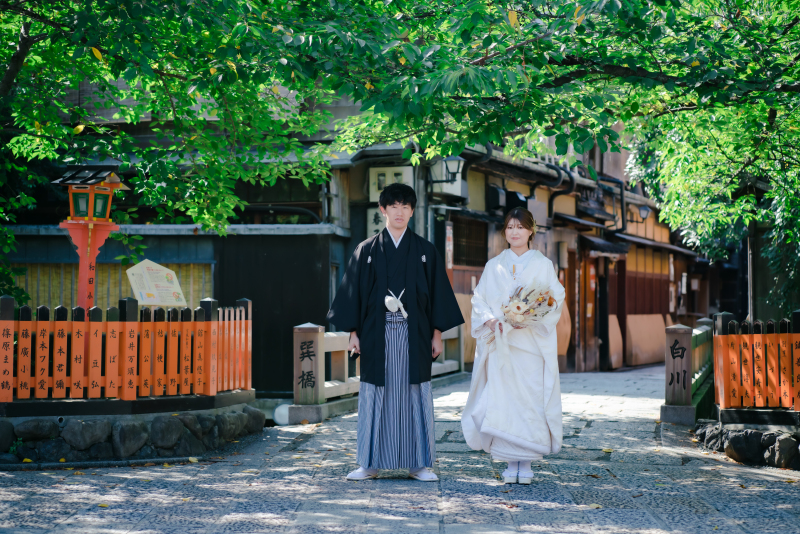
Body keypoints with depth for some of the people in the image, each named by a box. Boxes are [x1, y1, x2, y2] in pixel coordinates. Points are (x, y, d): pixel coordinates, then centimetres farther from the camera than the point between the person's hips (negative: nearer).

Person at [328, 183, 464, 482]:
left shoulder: (425, 251, 7)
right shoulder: (367, 251, 6)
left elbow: (437, 292, 6)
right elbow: (353, 291, 5)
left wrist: (437, 333, 1)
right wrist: (353, 332, -1)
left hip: (414, 334, 0)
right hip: (377, 334, 0)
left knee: (414, 395, 2)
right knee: (376, 395, 3)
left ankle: (418, 464, 9)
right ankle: (371, 464, 10)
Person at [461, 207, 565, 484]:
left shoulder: (543, 265, 7)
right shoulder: (494, 266, 13)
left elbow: (555, 301, 1)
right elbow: (479, 299, 9)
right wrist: (489, 319, -10)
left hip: (532, 343, -1)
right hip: (499, 343, 2)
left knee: (530, 398, -6)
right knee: (501, 400, -4)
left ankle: (526, 463, 2)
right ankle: (511, 463, 4)